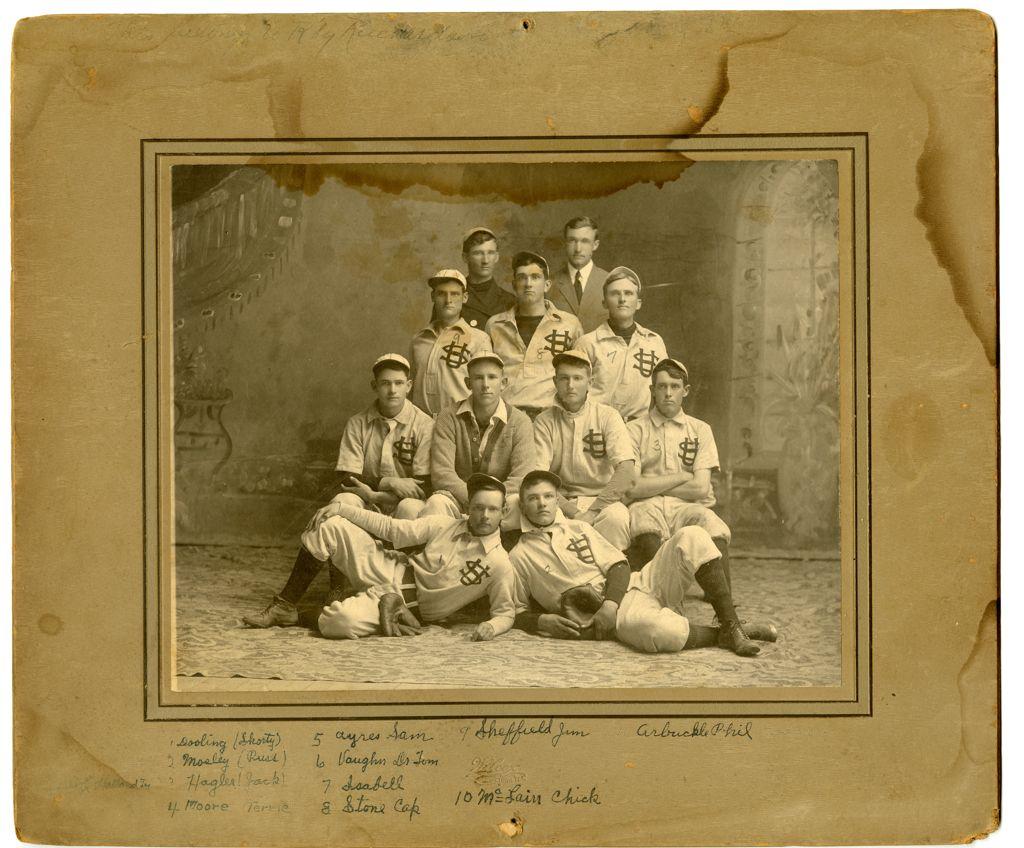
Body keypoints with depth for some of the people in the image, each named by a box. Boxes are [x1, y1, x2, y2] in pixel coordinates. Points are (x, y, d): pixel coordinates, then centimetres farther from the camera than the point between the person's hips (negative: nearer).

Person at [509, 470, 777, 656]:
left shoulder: (579, 528, 19)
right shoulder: (519, 557, 9)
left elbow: (618, 566, 10)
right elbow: (516, 612, 10)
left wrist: (610, 603, -11)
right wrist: (542, 621, -12)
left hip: (638, 583, 5)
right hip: (614, 615, -5)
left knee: (691, 537, -19)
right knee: (655, 629, -42)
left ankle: (731, 626, -19)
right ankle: (722, 635, -14)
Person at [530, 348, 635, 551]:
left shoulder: (607, 416, 1)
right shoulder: (544, 422, 5)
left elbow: (626, 469, -11)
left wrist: (591, 512, -20)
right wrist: (571, 510, -20)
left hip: (603, 499, 0)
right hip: (560, 501, 1)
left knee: (616, 517, -34)